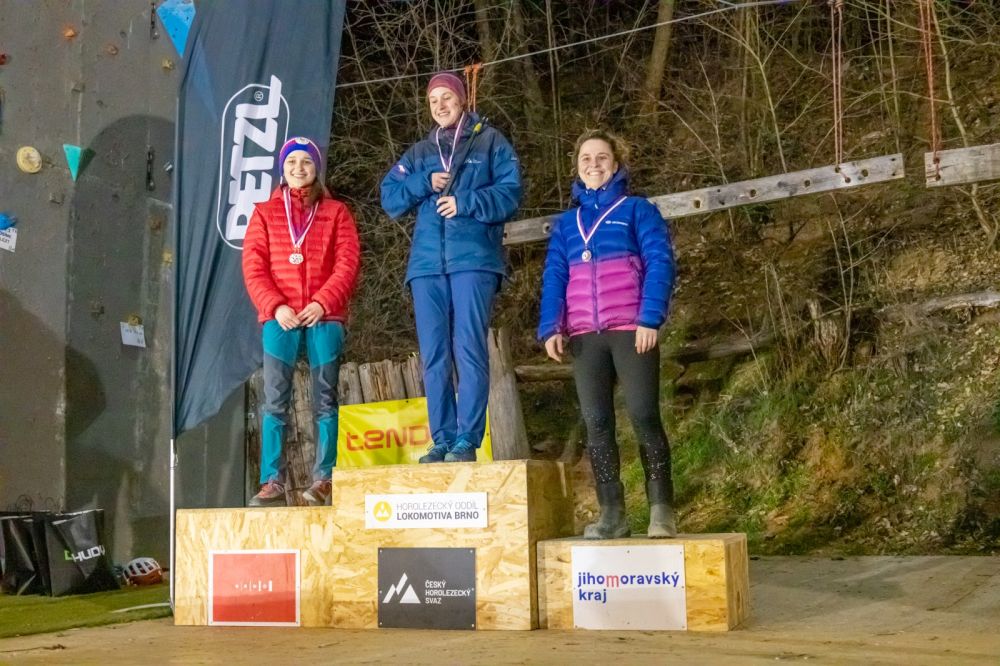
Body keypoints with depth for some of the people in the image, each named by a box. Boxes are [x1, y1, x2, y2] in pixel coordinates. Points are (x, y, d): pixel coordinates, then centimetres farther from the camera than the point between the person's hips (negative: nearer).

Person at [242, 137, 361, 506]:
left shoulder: (336, 212, 11)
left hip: (324, 318, 0)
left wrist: (322, 303, -13)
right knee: (274, 401, -4)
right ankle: (272, 481, -2)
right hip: (279, 319, 1)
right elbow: (253, 267, 4)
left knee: (325, 400, 1)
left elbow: (347, 264, 1)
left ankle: (324, 479, 4)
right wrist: (275, 307, -10)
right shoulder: (265, 213, 13)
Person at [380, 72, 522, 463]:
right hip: (427, 262, 4)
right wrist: (425, 183, -2)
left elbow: (510, 193, 0)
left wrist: (464, 202, -11)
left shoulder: (490, 142, 11)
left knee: (469, 350, -9)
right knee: (433, 355, 1)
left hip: (474, 258, -4)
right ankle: (442, 440, 5)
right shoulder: (418, 153, 23)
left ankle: (467, 440, -8)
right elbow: (389, 198, 13)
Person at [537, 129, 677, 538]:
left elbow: (659, 264, -2)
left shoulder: (637, 210, 7)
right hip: (585, 335, 4)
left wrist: (650, 319, -15)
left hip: (632, 330, -4)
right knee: (596, 423, 1)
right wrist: (550, 328, -2)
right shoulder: (566, 223, 18)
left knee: (643, 416, -8)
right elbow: (554, 278, 12)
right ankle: (612, 513, 6)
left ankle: (661, 509, 2)